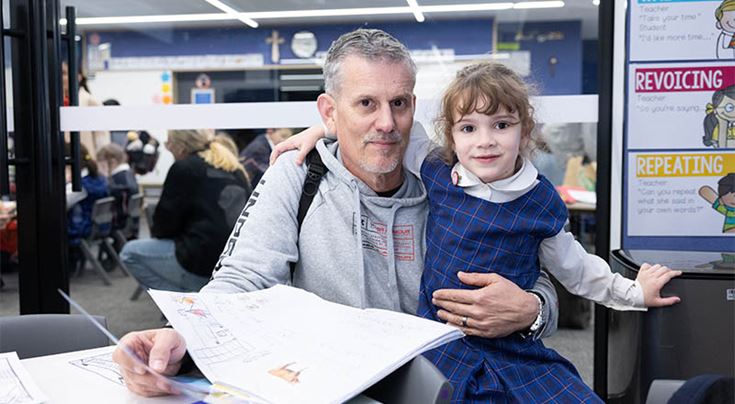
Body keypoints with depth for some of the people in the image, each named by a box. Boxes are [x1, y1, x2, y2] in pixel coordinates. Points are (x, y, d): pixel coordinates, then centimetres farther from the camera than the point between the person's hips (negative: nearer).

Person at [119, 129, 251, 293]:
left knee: (131, 252, 10)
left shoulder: (183, 168, -6)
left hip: (203, 265, -8)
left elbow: (164, 225, -3)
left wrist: (157, 232, 20)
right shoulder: (235, 169, 12)